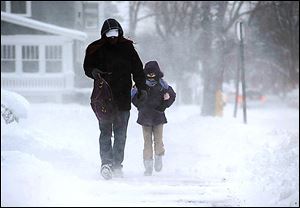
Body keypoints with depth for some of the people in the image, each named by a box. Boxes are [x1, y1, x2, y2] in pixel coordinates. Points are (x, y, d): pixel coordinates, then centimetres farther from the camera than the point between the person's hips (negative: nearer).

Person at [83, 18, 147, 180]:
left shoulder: (127, 48, 7)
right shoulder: (96, 49, 3)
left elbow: (137, 69, 10)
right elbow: (87, 67, 7)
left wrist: (142, 87, 1)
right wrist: (94, 72, -16)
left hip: (123, 98, 2)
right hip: (103, 97, -2)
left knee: (121, 133, 4)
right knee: (105, 131, -8)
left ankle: (117, 165, 9)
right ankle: (106, 162, -15)